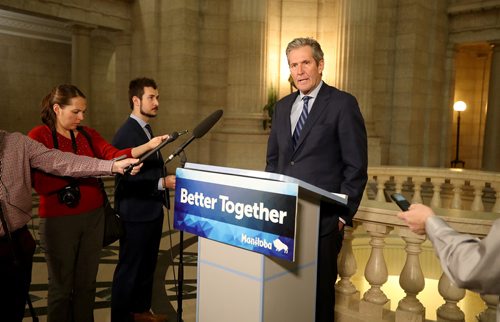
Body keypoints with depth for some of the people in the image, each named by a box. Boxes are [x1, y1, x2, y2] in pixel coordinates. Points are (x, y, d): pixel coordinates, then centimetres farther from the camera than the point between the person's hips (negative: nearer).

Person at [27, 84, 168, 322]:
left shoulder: (88, 134, 8)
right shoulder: (39, 136, -7)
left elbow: (114, 155, -6)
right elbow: (40, 183, -17)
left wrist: (148, 146, -19)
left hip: (94, 217, 5)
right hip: (59, 221, -5)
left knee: (87, 283, 14)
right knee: (61, 287, 8)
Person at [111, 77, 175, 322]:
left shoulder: (146, 129, 13)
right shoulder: (126, 133, -18)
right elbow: (127, 178, -24)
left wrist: (167, 178, 4)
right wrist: (163, 182, -25)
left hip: (152, 211, 10)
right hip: (136, 213, -10)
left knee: (147, 265, 21)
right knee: (129, 269, 4)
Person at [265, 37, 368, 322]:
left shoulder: (343, 103, -4)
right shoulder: (282, 106, 13)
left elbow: (356, 166, -6)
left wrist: (344, 213, -9)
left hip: (324, 218, -5)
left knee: (320, 288, 8)